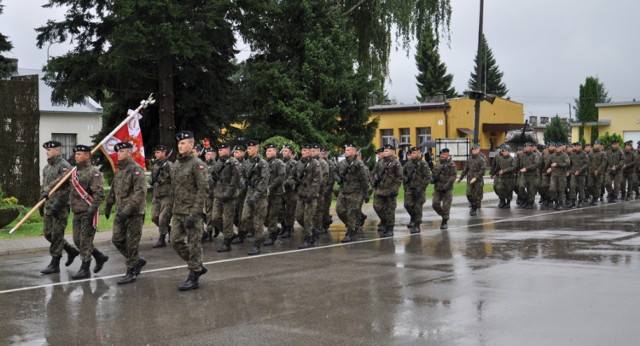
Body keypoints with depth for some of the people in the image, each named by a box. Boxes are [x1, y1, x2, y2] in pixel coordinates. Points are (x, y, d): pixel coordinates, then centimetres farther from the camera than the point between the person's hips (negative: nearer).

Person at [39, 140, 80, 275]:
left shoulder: (64, 166, -12)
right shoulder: (47, 167, 16)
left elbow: (66, 188, -19)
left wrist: (58, 204, -23)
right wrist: (41, 203, 19)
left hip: (60, 207, -9)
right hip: (48, 206, 9)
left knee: (56, 235, -5)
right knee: (48, 233, 10)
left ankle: (54, 264, 2)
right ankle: (71, 250, 25)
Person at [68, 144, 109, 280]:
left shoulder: (93, 172, -11)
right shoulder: (74, 172, 13)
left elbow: (99, 193, -18)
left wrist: (92, 210, -23)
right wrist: (69, 203, 20)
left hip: (88, 212, -8)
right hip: (77, 213, 8)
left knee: (85, 240, -5)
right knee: (77, 240, 10)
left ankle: (85, 270, 2)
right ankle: (100, 257, 26)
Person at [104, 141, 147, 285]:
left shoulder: (136, 170, -14)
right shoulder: (118, 171, 13)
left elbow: (140, 193, -23)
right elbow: (113, 190, 25)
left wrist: (127, 210, -26)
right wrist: (108, 206, 27)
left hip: (135, 213, -8)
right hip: (120, 212, 8)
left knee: (132, 243, -2)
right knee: (117, 239, 9)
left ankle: (131, 272, 7)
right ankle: (138, 260, 25)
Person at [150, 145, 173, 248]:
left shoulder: (169, 165, -11)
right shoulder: (155, 165, 12)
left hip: (167, 196, -8)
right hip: (156, 196, 8)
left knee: (163, 218, -8)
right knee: (154, 217, 8)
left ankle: (162, 240, 0)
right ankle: (170, 229, 29)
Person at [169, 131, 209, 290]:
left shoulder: (197, 164, -12)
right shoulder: (176, 164, 12)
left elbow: (203, 190, -17)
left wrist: (194, 214, -20)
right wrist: (170, 208, 14)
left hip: (192, 212, -8)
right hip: (178, 211, 8)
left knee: (194, 243, -1)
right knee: (176, 240, 9)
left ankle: (194, 277, 8)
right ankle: (197, 266, 24)